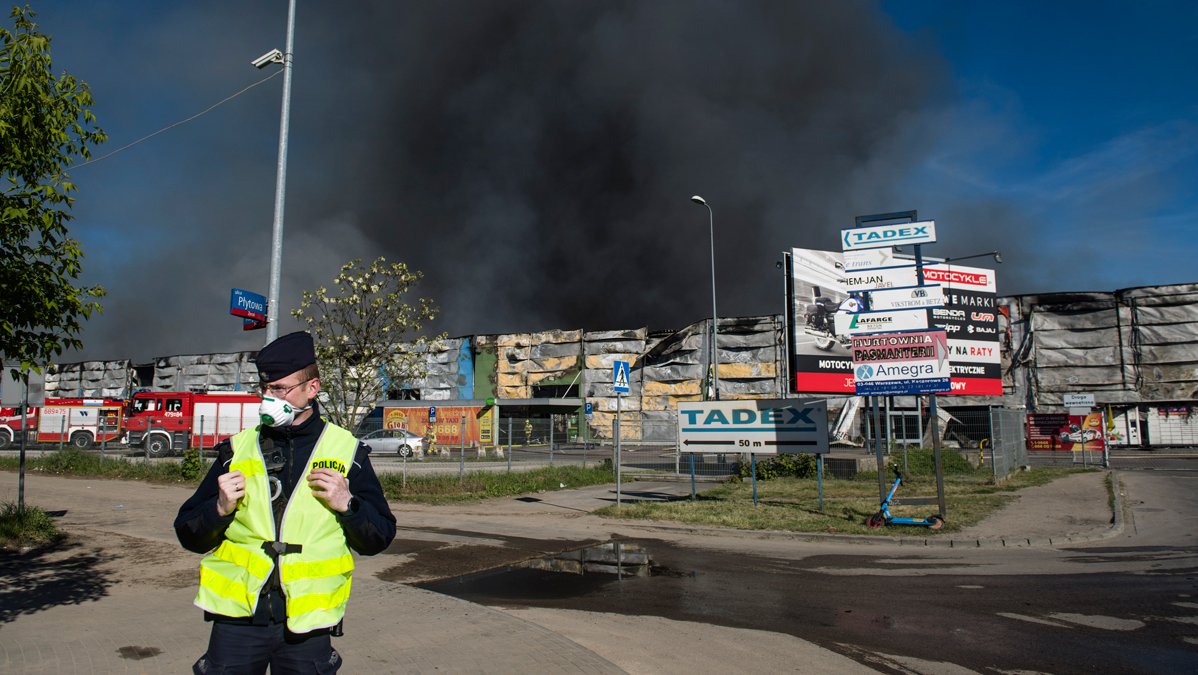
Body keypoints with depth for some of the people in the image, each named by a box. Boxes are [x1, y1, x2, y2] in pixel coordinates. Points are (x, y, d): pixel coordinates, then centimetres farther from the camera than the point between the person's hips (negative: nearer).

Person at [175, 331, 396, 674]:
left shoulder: (346, 450, 2)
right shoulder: (237, 449, 6)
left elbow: (379, 538, 4)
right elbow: (189, 536, 9)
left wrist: (347, 504, -14)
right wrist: (220, 508, -11)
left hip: (307, 624, -1)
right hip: (238, 619, 1)